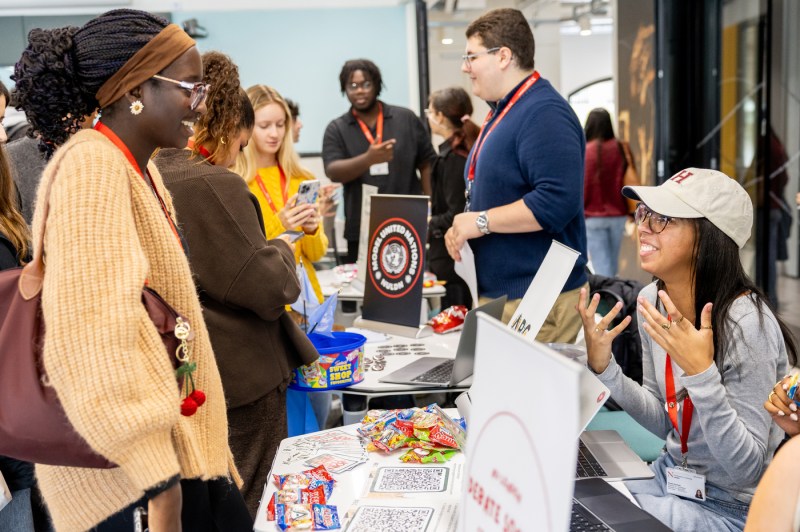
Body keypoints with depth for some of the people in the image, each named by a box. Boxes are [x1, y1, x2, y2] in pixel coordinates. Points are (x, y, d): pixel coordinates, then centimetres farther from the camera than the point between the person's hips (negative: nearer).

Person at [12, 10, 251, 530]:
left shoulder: (138, 167, 11)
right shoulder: (92, 165, -19)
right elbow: (95, 336, -27)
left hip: (175, 440, 9)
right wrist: (159, 482, -26)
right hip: (129, 461, -9)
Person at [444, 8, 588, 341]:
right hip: (499, 294, 10)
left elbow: (557, 200, -27)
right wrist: (463, 227, 8)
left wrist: (481, 221, -19)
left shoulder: (544, 113, -16)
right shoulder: (502, 111, 16)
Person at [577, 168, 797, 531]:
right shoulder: (652, 299, -4)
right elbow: (665, 422, 5)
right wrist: (604, 367, -9)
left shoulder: (746, 323, -26)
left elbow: (746, 469, -24)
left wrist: (701, 373, -35)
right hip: (670, 477, 6)